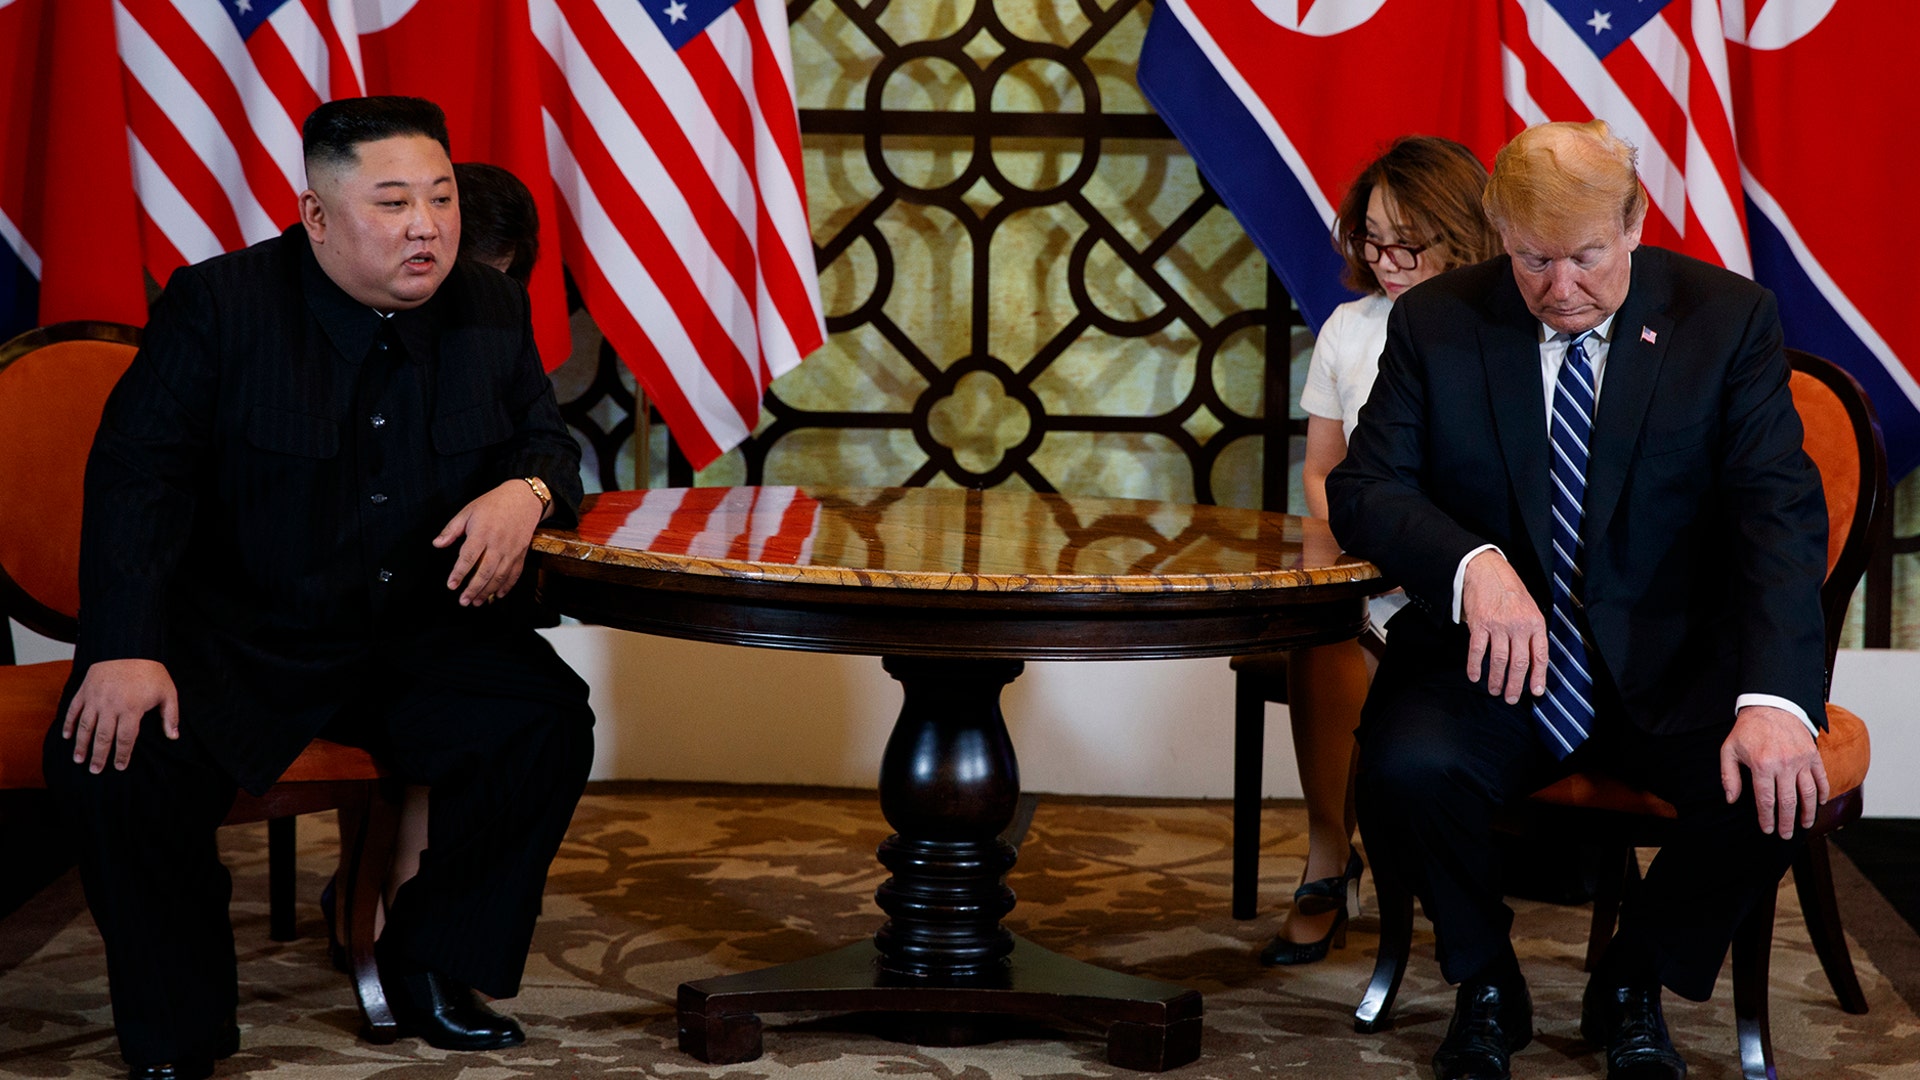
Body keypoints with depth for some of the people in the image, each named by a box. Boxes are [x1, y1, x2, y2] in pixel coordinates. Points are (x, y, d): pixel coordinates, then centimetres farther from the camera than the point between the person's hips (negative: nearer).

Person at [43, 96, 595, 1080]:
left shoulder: (491, 310, 3)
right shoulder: (219, 304, -9)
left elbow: (546, 442, 14)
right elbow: (138, 477, -14)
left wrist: (526, 489, -14)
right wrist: (125, 648, -28)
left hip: (419, 632, 3)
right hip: (233, 634, -3)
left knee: (548, 723, -21)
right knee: (114, 759, -28)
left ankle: (431, 966, 3)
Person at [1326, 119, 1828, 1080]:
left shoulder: (1727, 318, -3)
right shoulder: (1436, 323, 1)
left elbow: (1781, 513, -10)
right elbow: (1364, 487, -5)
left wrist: (1775, 698, -27)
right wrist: (1472, 561, -29)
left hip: (1671, 667, 0)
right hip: (1492, 658, 0)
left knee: (1771, 789, -29)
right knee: (1408, 769, -32)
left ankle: (1631, 986, 3)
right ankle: (1485, 987, 0)